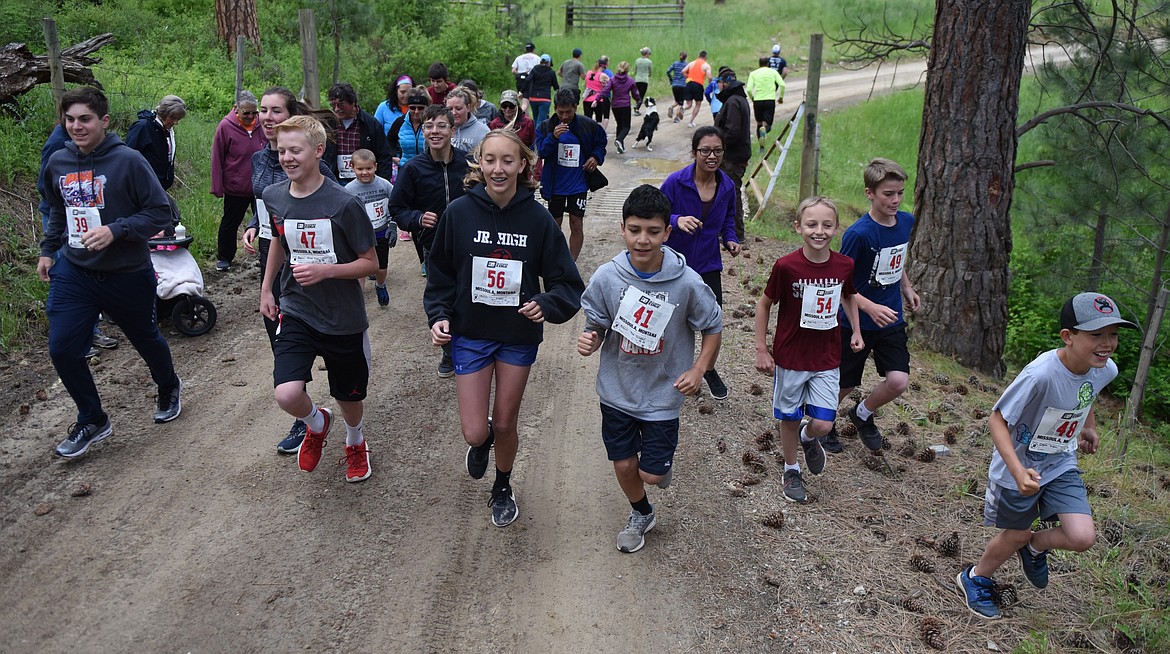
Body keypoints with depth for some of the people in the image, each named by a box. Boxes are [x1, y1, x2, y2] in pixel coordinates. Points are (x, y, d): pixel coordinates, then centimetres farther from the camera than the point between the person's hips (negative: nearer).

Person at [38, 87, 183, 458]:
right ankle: (92, 422, 15)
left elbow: (160, 213, -15)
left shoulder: (128, 161, -16)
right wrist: (47, 250, 16)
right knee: (63, 349, -4)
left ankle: (169, 389, 47)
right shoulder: (57, 163, 0)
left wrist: (115, 231, -25)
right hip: (73, 273, 4)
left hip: (127, 273, -4)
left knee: (146, 338, 16)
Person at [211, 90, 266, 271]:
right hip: (235, 189, -2)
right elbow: (217, 159, -6)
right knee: (229, 225, 13)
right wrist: (217, 187, -7)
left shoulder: (262, 124, -3)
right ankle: (224, 258, 29)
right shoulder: (226, 126, -10)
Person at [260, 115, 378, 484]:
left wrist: (324, 270, -25)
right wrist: (266, 288, 18)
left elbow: (370, 263, -12)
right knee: (286, 395, -17)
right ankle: (317, 423, 19)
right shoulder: (273, 198, -3)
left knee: (350, 397, 14)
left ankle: (355, 441, 48)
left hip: (344, 317, -2)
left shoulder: (343, 204, -18)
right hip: (296, 311, 3)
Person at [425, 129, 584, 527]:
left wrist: (547, 304, -26)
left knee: (505, 424, 13)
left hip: (519, 335, 0)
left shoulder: (537, 218, -12)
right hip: (470, 334, 0)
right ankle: (482, 442, 39)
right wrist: (438, 316, -12)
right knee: (474, 432, -2)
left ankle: (503, 487, 43)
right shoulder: (459, 212, -11)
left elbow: (567, 282, -7)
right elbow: (440, 273, 1)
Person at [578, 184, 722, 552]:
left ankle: (662, 461, 39)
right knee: (624, 465, 15)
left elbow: (713, 327, -3)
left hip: (662, 394, -2)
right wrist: (590, 341, -24)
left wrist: (698, 370, -12)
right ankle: (641, 514, 46)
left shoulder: (687, 283, -19)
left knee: (652, 474, 1)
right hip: (617, 390, 2)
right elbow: (597, 326, -2)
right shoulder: (606, 278, -16)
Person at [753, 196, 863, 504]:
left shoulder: (845, 265, -8)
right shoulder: (786, 266, -18)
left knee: (823, 424, -1)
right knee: (790, 419, 13)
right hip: (790, 357, -2)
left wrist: (855, 331, 2)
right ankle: (791, 469, 38)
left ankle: (808, 437, 35)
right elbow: (764, 305, -6)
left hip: (826, 359, 2)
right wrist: (761, 350, -5)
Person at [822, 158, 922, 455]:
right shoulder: (858, 233, -23)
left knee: (898, 381, -8)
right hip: (856, 322, -5)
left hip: (891, 320, 5)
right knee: (845, 384, 9)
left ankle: (862, 414, 23)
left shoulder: (906, 221, -2)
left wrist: (906, 288, 11)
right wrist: (871, 308, -30)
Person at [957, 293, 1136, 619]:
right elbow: (998, 418, -27)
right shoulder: (1041, 374, -35)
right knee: (1016, 535, 12)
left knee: (1082, 537, -8)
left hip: (1061, 465, 5)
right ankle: (975, 578, 41)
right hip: (1019, 469, -5)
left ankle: (1035, 545, 27)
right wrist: (1018, 471, -36)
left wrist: (1089, 427, 12)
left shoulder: (1106, 369, -13)